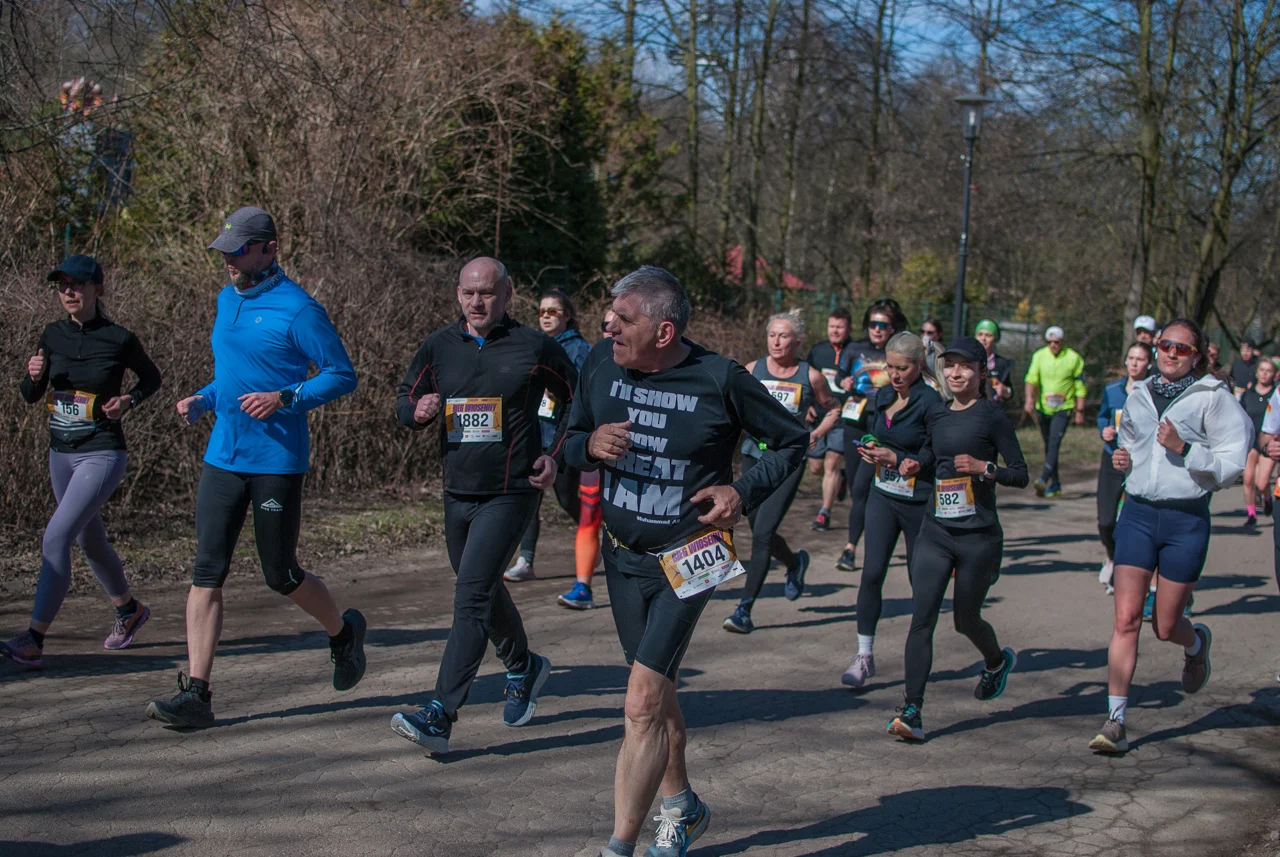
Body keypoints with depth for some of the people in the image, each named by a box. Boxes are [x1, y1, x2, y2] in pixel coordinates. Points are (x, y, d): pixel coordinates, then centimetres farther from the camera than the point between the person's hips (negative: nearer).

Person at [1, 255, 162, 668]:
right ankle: (129, 610, 41)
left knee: (56, 536, -18)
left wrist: (129, 400, -12)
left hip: (103, 453, -6)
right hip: (61, 453, 6)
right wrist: (33, 375, -13)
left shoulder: (119, 339, -10)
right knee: (91, 542, 19)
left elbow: (152, 378, 7)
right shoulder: (53, 335, 3)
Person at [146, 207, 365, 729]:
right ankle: (196, 693, 0)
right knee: (207, 572, -1)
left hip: (277, 462, -6)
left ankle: (343, 633, 33)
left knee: (280, 576, 4)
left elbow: (342, 375, -10)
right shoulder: (227, 300, 13)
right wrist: (203, 400, 8)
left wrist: (284, 399, -22)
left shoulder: (297, 309, -11)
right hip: (222, 457, 7)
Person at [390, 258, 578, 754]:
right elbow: (404, 400, 12)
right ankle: (524, 669, 46)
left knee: (472, 597, -15)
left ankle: (440, 717, -16)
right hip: (457, 493, 6)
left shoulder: (534, 347, -5)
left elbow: (577, 399, 7)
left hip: (511, 494, -6)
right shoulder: (439, 347, 5)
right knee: (485, 593, 20)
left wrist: (555, 455, -3)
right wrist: (417, 410, -11)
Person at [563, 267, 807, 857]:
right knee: (656, 692, 20)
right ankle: (682, 809, 41)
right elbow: (571, 442, 8)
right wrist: (591, 444, -15)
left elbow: (792, 440, 0)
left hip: (686, 562, -5)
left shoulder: (721, 380, -15)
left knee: (643, 704, -14)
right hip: (622, 556, 5)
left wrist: (743, 491, -13)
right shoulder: (601, 363, -4)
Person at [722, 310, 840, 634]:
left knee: (762, 533, -13)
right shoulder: (753, 369, 1)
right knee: (758, 530, 14)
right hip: (754, 455, 4)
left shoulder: (810, 376, -3)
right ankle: (795, 562, 48)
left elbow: (833, 409, 12)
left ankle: (744, 610, -10)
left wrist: (816, 435, -4)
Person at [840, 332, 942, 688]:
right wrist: (871, 451, 1)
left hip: (919, 502, -5)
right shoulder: (884, 396, 7)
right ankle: (864, 655, 2)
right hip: (883, 495, 5)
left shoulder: (931, 402, -14)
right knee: (872, 573, -4)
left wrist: (896, 458, -22)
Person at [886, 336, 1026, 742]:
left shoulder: (992, 415, -6)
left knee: (965, 620, 11)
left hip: (979, 536, -4)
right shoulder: (937, 413, 10)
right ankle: (911, 711, -11)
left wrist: (983, 467, -21)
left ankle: (997, 661, 45)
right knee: (922, 618, -9)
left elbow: (1020, 475, -6)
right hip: (935, 531, 4)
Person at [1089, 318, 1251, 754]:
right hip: (1137, 513, 3)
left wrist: (1183, 448, -20)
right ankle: (1115, 721, -3)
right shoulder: (1138, 396, 10)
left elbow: (1231, 465, -8)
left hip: (1187, 518, -3)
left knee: (1166, 627, 7)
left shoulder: (1213, 398, -4)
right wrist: (1122, 459, 6)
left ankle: (1197, 643, 45)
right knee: (1126, 618, -6)